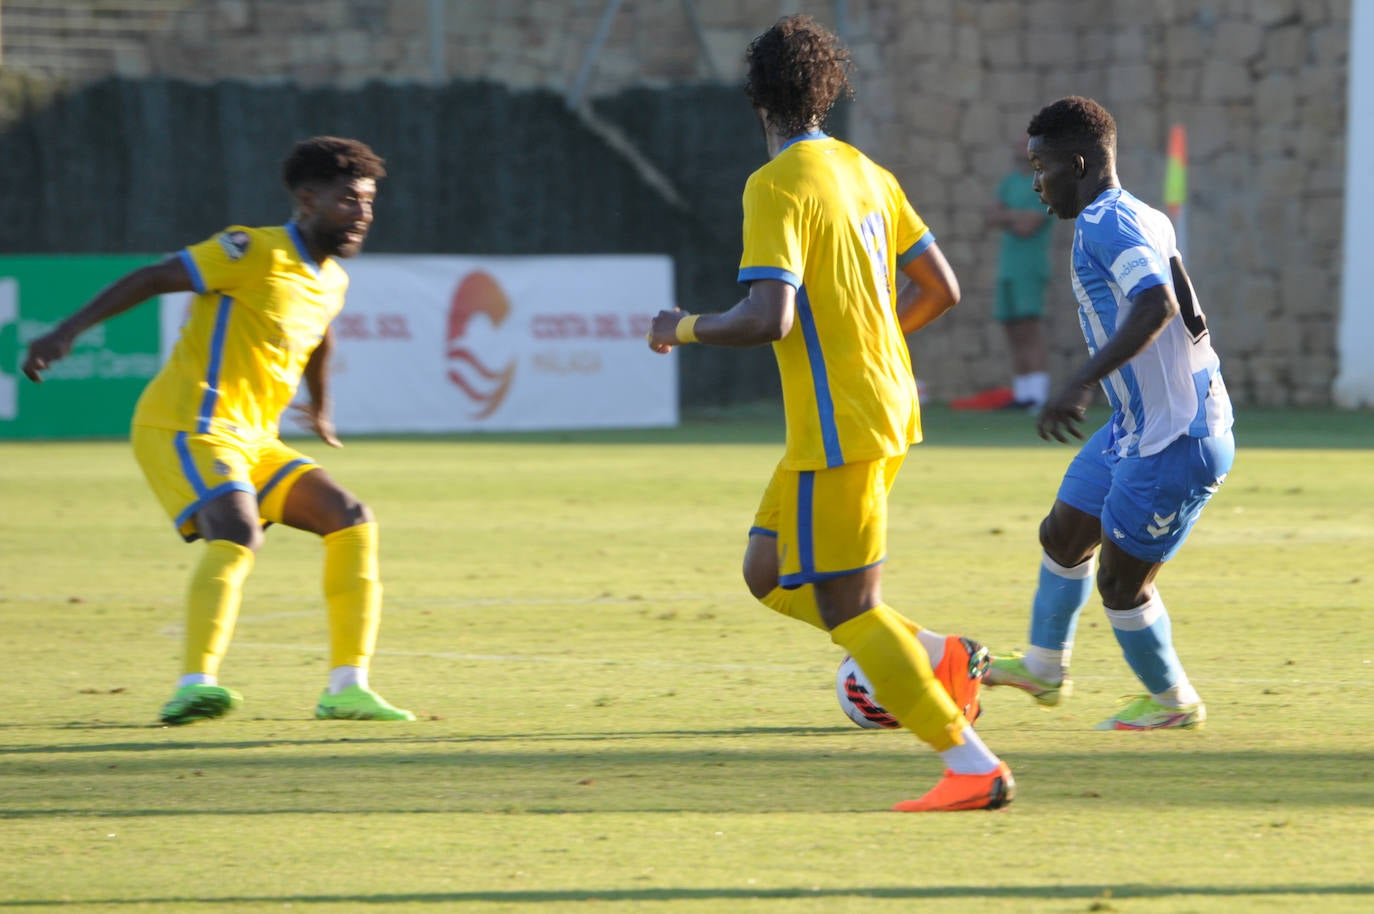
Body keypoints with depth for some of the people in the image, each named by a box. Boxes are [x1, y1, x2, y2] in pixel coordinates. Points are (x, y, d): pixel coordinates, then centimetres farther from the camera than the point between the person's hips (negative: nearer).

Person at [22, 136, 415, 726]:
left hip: (250, 441, 9)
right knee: (236, 532, -32)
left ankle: (347, 686, -1)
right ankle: (194, 685, -42)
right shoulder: (255, 252, -11)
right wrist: (69, 330, -19)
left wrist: (319, 405, 54)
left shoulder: (332, 280, 14)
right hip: (187, 427, -9)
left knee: (352, 522, 0)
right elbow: (154, 278, -13)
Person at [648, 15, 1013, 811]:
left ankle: (974, 768, -5)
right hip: (887, 411, 9)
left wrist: (685, 328, -6)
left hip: (837, 430, -9)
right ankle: (938, 654, 9)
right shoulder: (865, 173, 10)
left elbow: (768, 318, -24)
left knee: (848, 611, -3)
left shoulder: (778, 186, -15)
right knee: (769, 575, 18)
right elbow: (941, 290, 13)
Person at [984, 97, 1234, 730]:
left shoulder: (1107, 224, -20)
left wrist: (1081, 384, -43)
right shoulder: (1146, 220, 8)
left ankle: (1172, 701, 23)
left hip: (1177, 441, -10)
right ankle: (1043, 668, 41)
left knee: (1121, 581, 2)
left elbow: (1157, 304, -37)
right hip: (1137, 428, 10)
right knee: (1063, 536, 22)